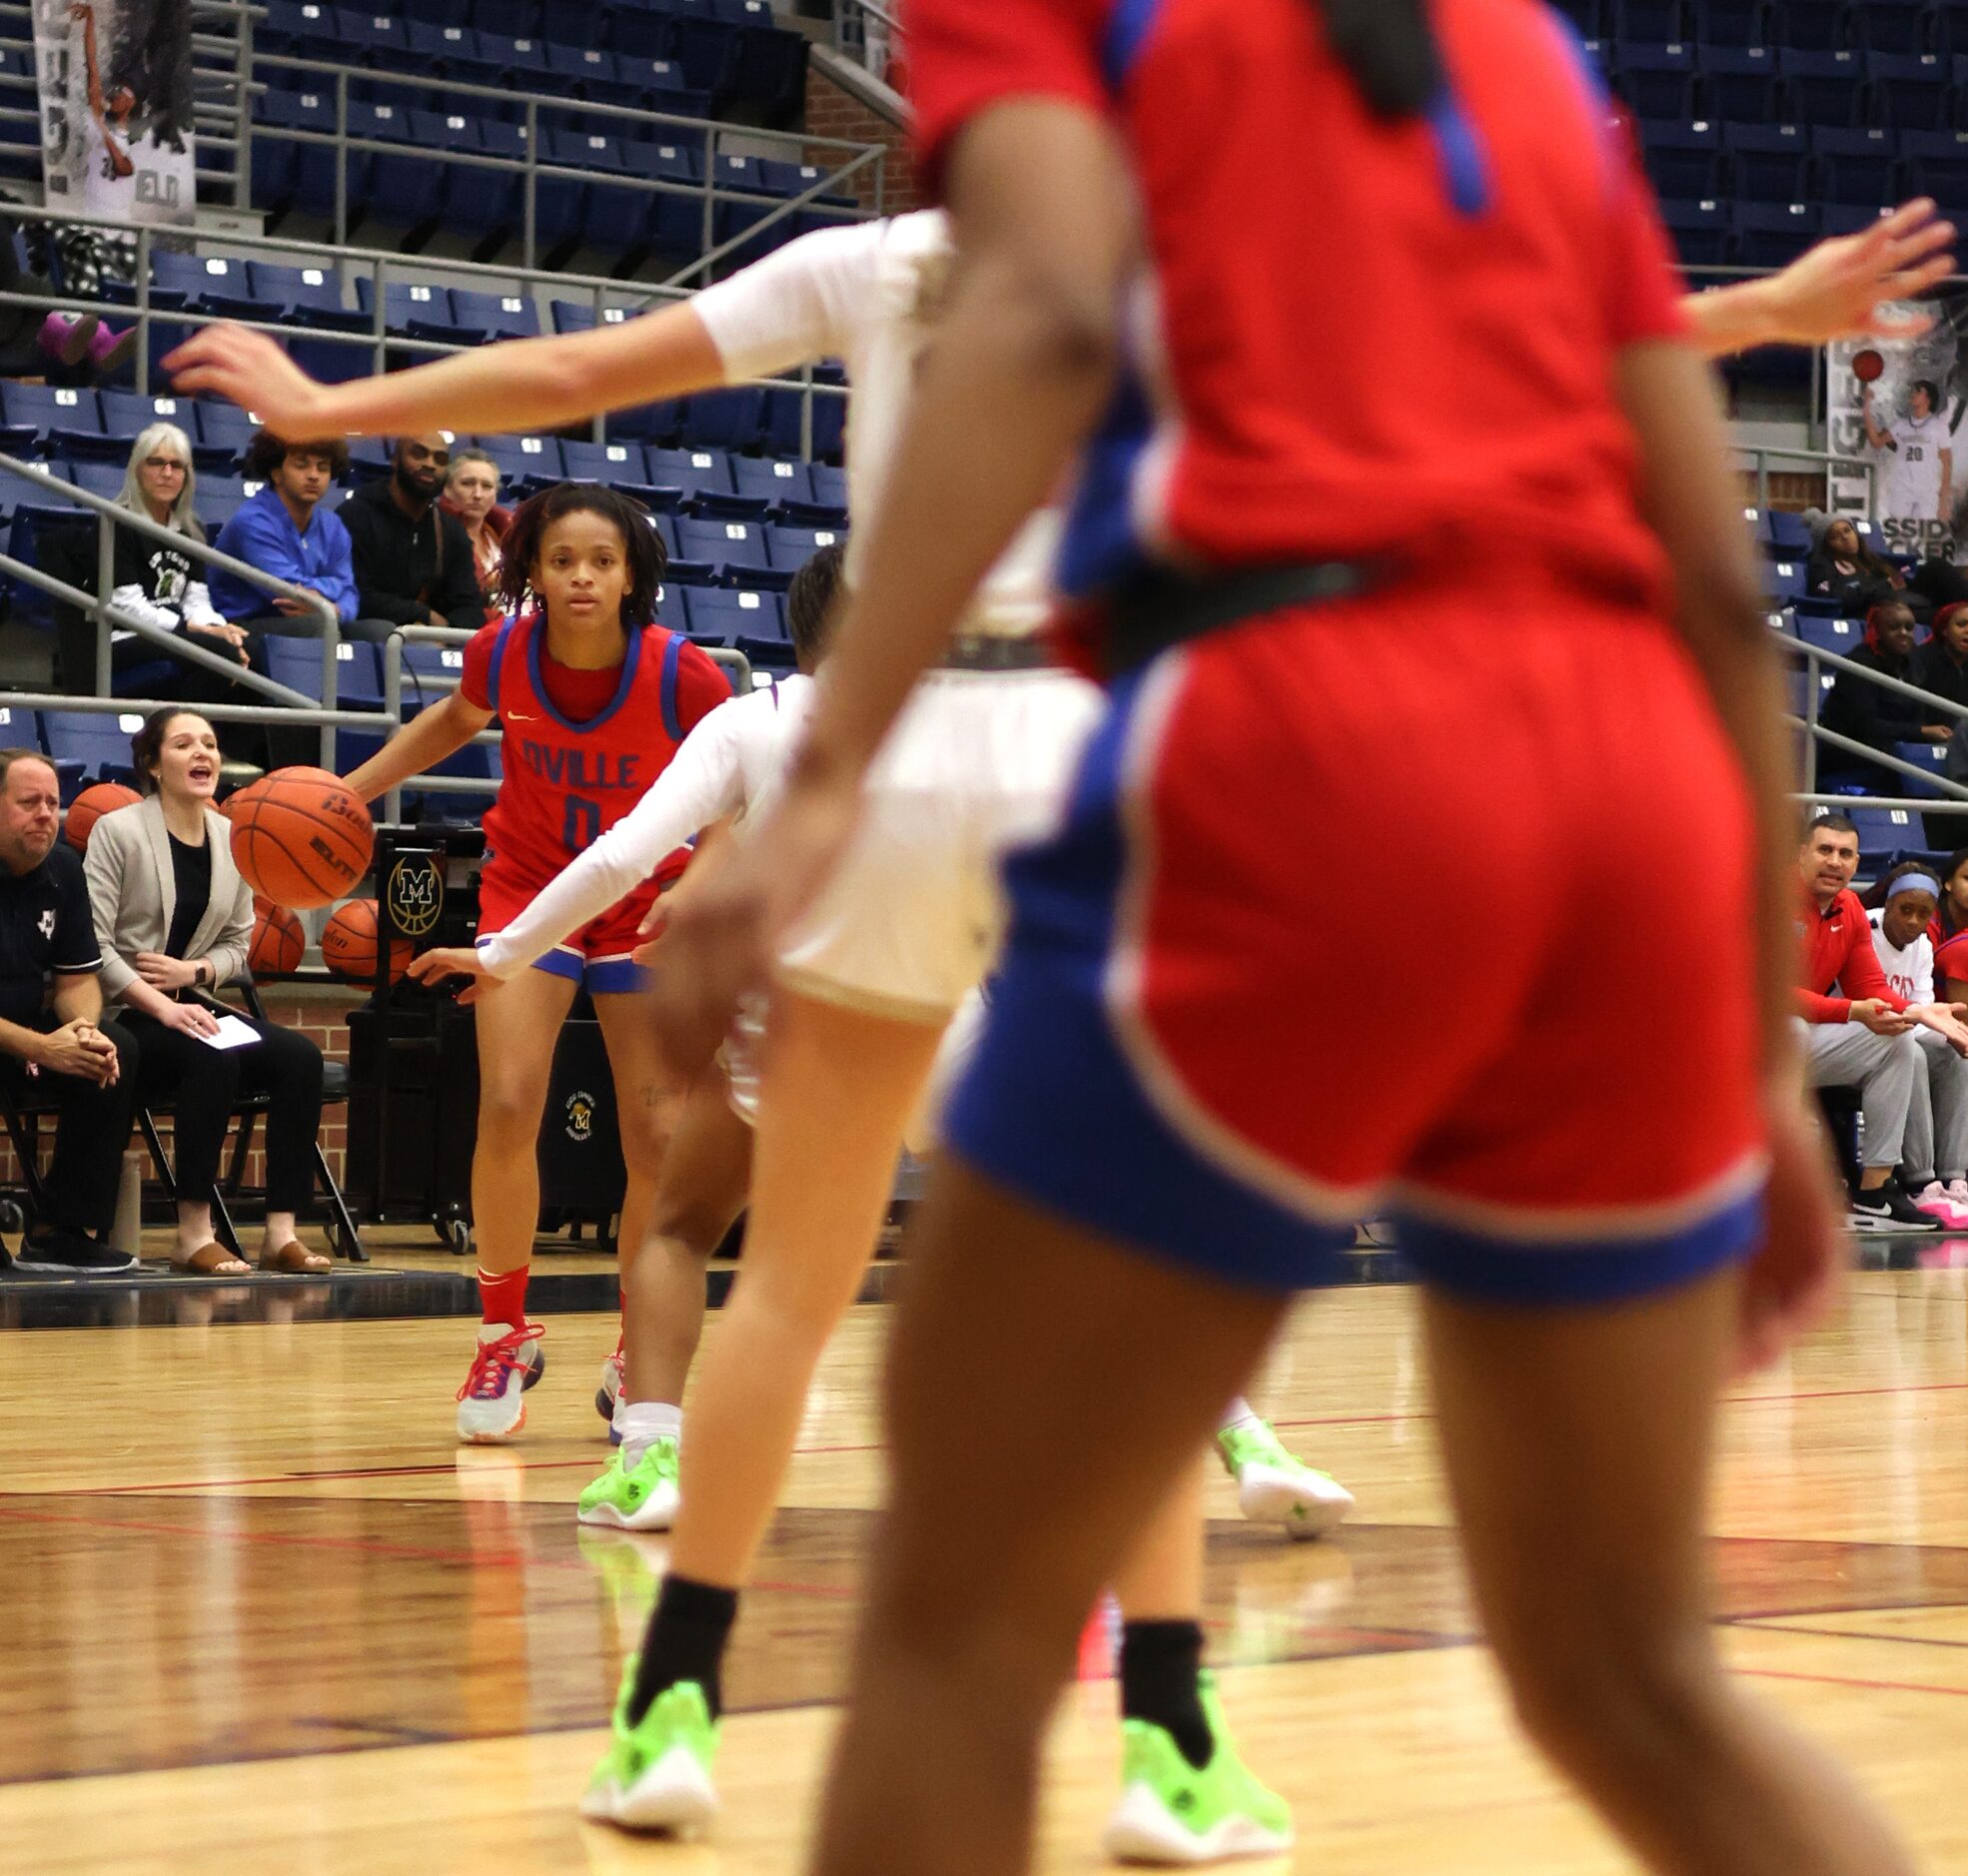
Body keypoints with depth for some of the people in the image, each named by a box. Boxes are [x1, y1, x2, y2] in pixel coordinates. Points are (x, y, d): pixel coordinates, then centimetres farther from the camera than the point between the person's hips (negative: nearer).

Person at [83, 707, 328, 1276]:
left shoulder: (232, 839, 10)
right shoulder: (118, 831, -6)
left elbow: (237, 945, 16)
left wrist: (192, 972, -6)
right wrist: (161, 1007, -22)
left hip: (188, 1007, 6)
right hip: (122, 1015, -6)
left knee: (299, 1057, -19)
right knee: (213, 1061, -34)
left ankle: (282, 1231, -21)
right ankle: (194, 1235, -29)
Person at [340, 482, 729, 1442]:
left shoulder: (682, 677, -25)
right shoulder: (502, 653, -18)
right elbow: (452, 722, 7)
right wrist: (351, 789, -2)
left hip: (646, 906, -1)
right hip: (530, 886, 1)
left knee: (659, 1142, -4)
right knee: (508, 1105, -15)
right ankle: (504, 1338, 6)